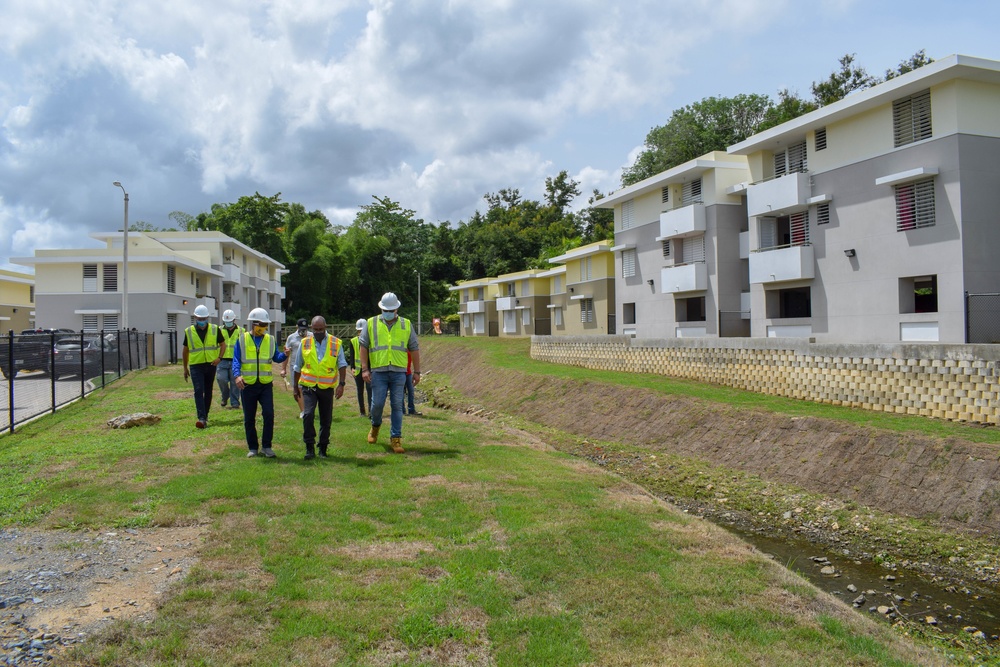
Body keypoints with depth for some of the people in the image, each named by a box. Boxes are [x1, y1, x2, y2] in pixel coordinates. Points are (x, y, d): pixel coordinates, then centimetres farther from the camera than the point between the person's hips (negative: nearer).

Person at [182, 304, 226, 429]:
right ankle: (202, 419, -20)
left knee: (208, 391, 11)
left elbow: (223, 344, 9)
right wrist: (185, 368, 12)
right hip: (196, 366, -1)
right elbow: (186, 350, 11)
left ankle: (205, 415, 25)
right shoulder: (189, 332, 1)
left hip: (210, 365, 2)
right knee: (198, 391, -14)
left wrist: (219, 357, -8)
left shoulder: (215, 329, 2)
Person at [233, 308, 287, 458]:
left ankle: (267, 446, 3)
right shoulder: (242, 340, 2)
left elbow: (276, 358, 8)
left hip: (265, 384, 1)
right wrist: (237, 375, -20)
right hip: (247, 385, -1)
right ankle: (252, 447, 20)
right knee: (249, 418, 7)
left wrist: (284, 355, -14)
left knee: (269, 414, -10)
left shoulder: (271, 340, 8)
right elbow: (236, 360, -3)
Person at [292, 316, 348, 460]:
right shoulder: (305, 343, 5)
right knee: (308, 414, -16)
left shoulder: (336, 343, 1)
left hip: (327, 387, 0)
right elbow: (297, 367, 14)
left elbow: (342, 365, -1)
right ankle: (309, 447, -6)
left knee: (326, 419, 6)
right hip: (308, 387, 0)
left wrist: (341, 384, -12)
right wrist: (295, 386, 16)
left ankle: (323, 448, 19)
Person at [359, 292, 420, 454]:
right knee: (377, 403, 0)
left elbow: (414, 349, 11)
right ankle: (375, 426, 31)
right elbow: (363, 346, 5)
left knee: (397, 406, 0)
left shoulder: (406, 325, 9)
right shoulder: (371, 324, 6)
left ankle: (395, 439, 6)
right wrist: (364, 369, -4)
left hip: (398, 372, 1)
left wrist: (417, 371, 8)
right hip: (378, 371, -1)